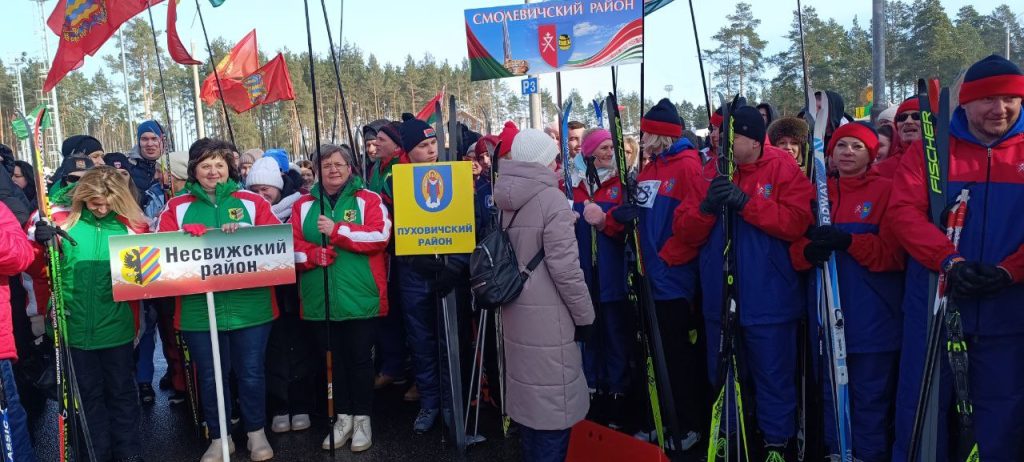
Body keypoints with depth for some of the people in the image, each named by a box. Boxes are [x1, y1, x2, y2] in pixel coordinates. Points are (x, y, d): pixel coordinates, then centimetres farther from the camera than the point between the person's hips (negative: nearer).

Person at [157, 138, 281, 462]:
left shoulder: (252, 201, 6)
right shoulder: (177, 206, 7)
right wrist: (200, 235, -19)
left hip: (249, 304, -1)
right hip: (199, 307, 1)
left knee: (251, 371, 8)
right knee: (209, 374, 11)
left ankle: (257, 433, 26)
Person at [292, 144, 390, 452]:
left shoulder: (369, 200, 1)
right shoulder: (304, 205, 11)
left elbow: (380, 235, -14)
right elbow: (292, 244, 5)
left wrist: (336, 230, -17)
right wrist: (313, 254, -16)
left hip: (360, 297, -3)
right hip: (320, 298, 3)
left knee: (360, 358, 5)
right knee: (333, 359, 12)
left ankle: (362, 418, 19)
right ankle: (343, 416, 26)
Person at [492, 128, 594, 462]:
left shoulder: (507, 199, 7)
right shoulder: (551, 198, -16)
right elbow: (564, 267, -18)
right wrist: (585, 315, -9)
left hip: (516, 310, 8)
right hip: (548, 315, -8)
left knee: (528, 394, 20)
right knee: (553, 404, 2)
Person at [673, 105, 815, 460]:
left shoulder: (783, 169, -6)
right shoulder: (709, 173, 6)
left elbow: (796, 222, -19)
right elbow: (684, 231, 0)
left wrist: (746, 202, -23)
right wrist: (706, 207, -19)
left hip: (768, 301, -4)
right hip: (719, 299, 5)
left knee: (773, 377, 8)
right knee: (722, 376, 18)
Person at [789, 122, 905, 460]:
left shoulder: (886, 190, -1)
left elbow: (894, 253, -9)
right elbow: (795, 248, 7)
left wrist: (849, 242, -24)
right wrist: (808, 251, -16)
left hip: (873, 315, -4)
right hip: (828, 312, 4)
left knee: (871, 397, 3)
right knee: (831, 392, 13)